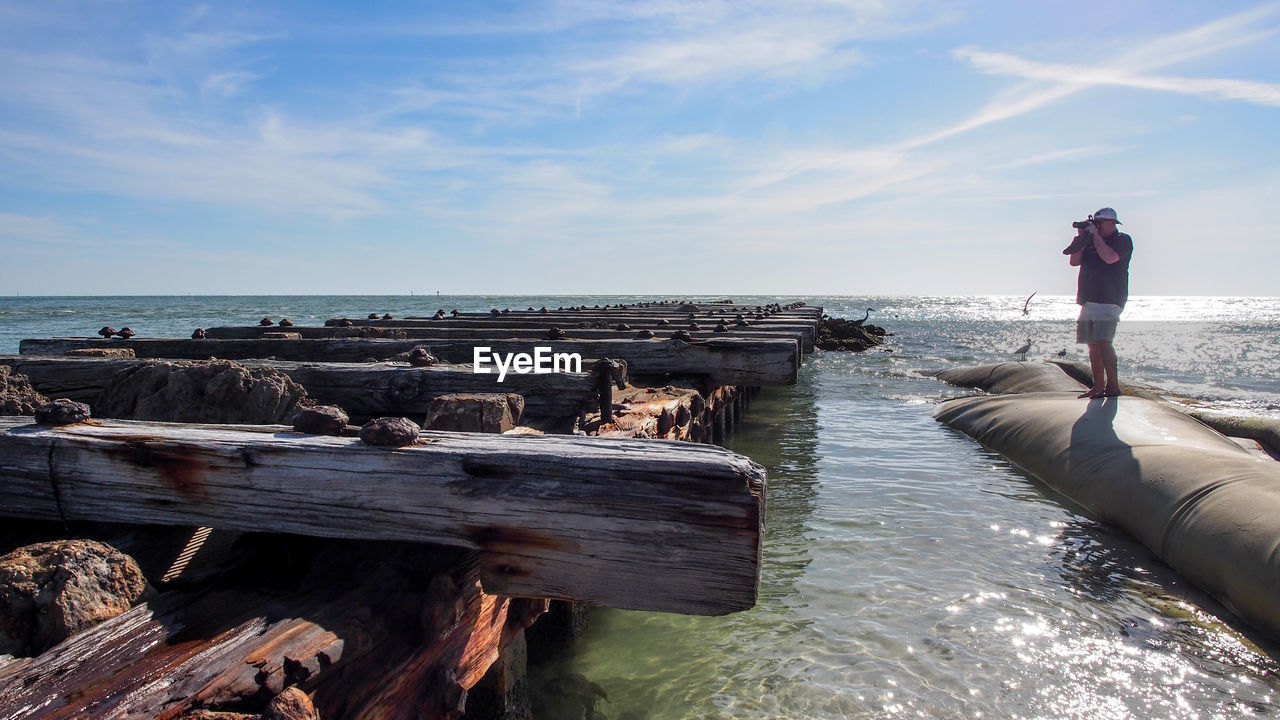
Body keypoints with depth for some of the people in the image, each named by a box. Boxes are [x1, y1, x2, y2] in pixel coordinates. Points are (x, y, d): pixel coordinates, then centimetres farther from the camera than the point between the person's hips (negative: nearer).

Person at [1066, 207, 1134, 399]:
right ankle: (1098, 386, 10)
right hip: (1088, 300, 7)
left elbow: (1110, 257, -18)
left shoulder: (1122, 240, 0)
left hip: (1109, 301, -7)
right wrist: (1081, 238, 5)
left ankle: (1113, 385, -14)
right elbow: (1074, 261, 14)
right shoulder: (1092, 241, 19)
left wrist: (1095, 235, -10)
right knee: (1092, 345, 6)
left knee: (1103, 343, -17)